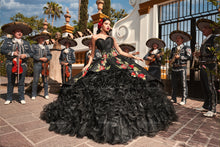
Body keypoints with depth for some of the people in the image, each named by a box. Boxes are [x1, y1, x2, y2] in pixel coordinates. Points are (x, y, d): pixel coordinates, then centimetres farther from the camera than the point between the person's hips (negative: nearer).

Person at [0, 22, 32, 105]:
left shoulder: (26, 43, 15)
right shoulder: (7, 41, 11)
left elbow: (31, 53, 12)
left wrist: (25, 55, -8)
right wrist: (12, 53, -13)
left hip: (22, 65, 1)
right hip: (11, 64, -1)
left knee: (21, 82, 3)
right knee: (10, 82, 5)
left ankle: (22, 98, 12)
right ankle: (9, 98, 16)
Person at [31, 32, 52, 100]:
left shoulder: (46, 47, 19)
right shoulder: (34, 46, 7)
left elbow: (50, 55, 13)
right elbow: (33, 54, -4)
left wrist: (46, 58, -8)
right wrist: (40, 58, -13)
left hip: (45, 65, 3)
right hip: (37, 64, -3)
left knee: (45, 80, 5)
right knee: (35, 80, -3)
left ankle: (46, 94, 12)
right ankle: (34, 95, 8)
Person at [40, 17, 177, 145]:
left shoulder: (112, 38, 21)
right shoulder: (95, 37, 14)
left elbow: (121, 52, 17)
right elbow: (92, 54, 14)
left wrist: (134, 57, 10)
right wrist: (88, 65, -1)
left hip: (117, 61, 3)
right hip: (103, 64, -3)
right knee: (100, 89, -13)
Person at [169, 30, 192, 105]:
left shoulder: (186, 48, 3)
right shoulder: (173, 49, 19)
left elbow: (189, 57, -8)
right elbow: (170, 57, 25)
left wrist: (179, 57, -12)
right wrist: (171, 60, 3)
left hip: (182, 67, -5)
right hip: (174, 68, 5)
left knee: (184, 84, -3)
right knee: (174, 84, 7)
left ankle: (184, 100, 4)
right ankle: (173, 98, 15)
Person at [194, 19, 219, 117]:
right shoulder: (205, 40, 22)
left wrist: (201, 54, -12)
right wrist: (198, 55, 7)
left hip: (210, 66, -8)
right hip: (203, 66, 9)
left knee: (210, 87, -6)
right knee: (204, 87, 12)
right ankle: (206, 106, 23)